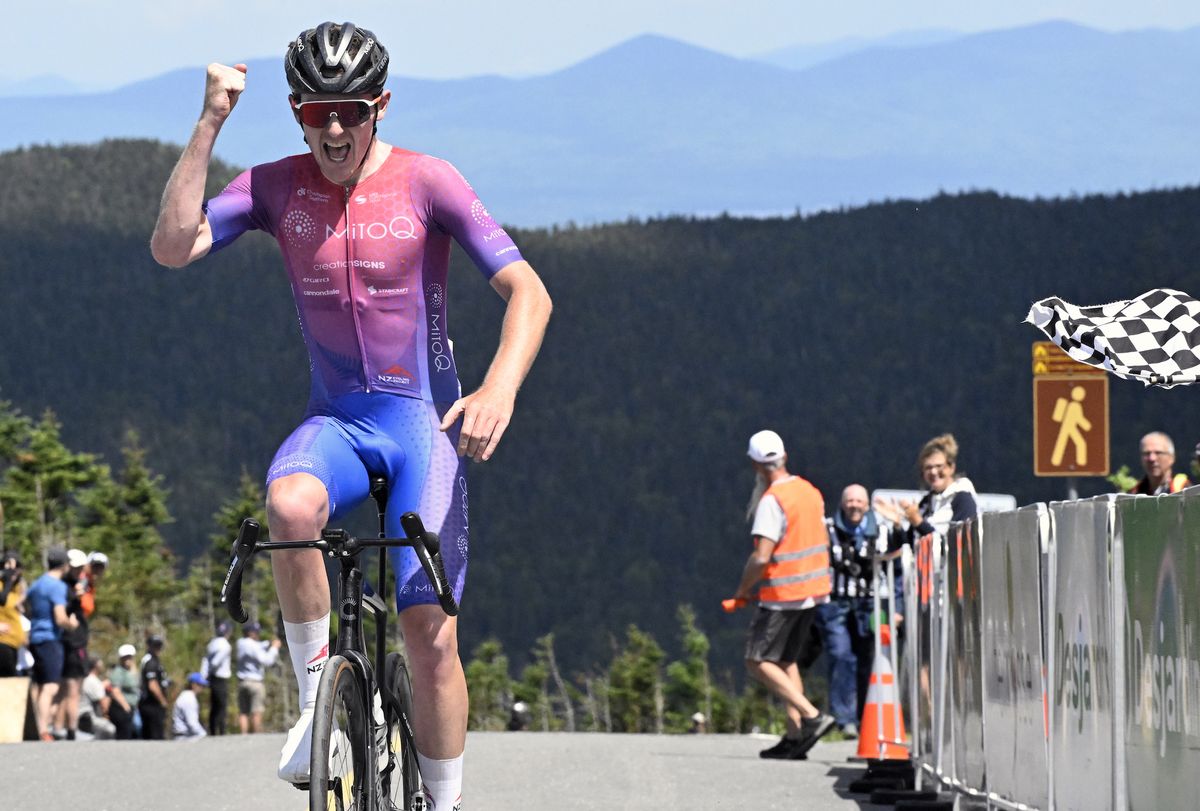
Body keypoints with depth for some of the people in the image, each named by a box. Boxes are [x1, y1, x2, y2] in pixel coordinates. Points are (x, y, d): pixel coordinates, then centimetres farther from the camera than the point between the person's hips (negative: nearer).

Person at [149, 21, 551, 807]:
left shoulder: (427, 182, -9)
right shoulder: (277, 186, -1)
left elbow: (528, 291, -15)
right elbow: (172, 246, -13)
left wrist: (500, 389, -33)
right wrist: (210, 124, -18)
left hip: (424, 421, -1)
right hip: (336, 422, 2)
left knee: (432, 632, -11)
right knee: (290, 504, -35)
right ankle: (318, 697, -16)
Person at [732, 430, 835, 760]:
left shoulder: (772, 500, -18)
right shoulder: (810, 492, 8)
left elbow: (761, 556, -23)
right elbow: (821, 541, 17)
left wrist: (743, 590, -9)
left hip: (782, 594, -9)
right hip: (813, 590, 9)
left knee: (759, 662, -3)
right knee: (786, 660, 16)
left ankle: (812, 716, -15)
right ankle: (795, 737, 9)